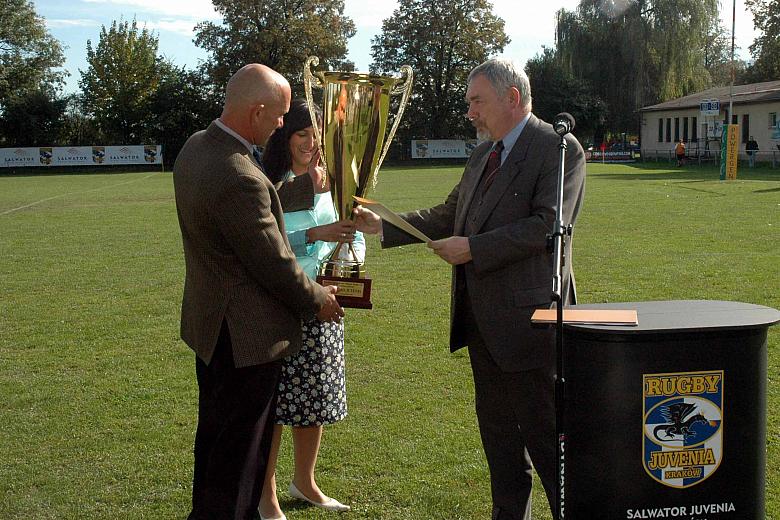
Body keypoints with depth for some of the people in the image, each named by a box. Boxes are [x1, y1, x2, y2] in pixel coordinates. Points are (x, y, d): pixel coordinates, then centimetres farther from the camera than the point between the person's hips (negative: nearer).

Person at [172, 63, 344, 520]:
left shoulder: (196, 147, 1)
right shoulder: (240, 179, -30)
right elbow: (275, 263, -20)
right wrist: (318, 299, -4)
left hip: (209, 322, 10)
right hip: (246, 333, -10)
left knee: (215, 438, 24)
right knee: (239, 449, 5)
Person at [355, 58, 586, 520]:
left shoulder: (559, 149, -11)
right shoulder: (484, 153, 15)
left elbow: (547, 226, -21)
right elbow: (448, 216, 20)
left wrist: (472, 248, -20)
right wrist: (383, 226, 12)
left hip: (527, 317, -9)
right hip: (482, 319, 9)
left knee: (546, 436, -1)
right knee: (498, 431, 18)